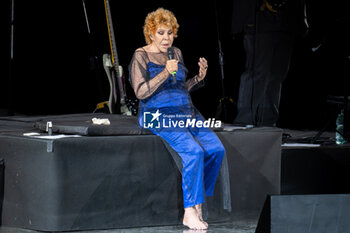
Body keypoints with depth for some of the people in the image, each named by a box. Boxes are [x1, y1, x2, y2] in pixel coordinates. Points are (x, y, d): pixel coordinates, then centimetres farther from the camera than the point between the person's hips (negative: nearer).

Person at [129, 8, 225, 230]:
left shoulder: (176, 53, 17)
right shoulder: (141, 57, -2)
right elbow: (141, 92, -12)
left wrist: (199, 77, 7)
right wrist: (165, 73, -21)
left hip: (186, 112, 7)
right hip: (158, 115, -7)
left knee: (216, 149, -16)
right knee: (193, 151, -29)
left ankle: (197, 205, -8)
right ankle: (190, 211, -24)